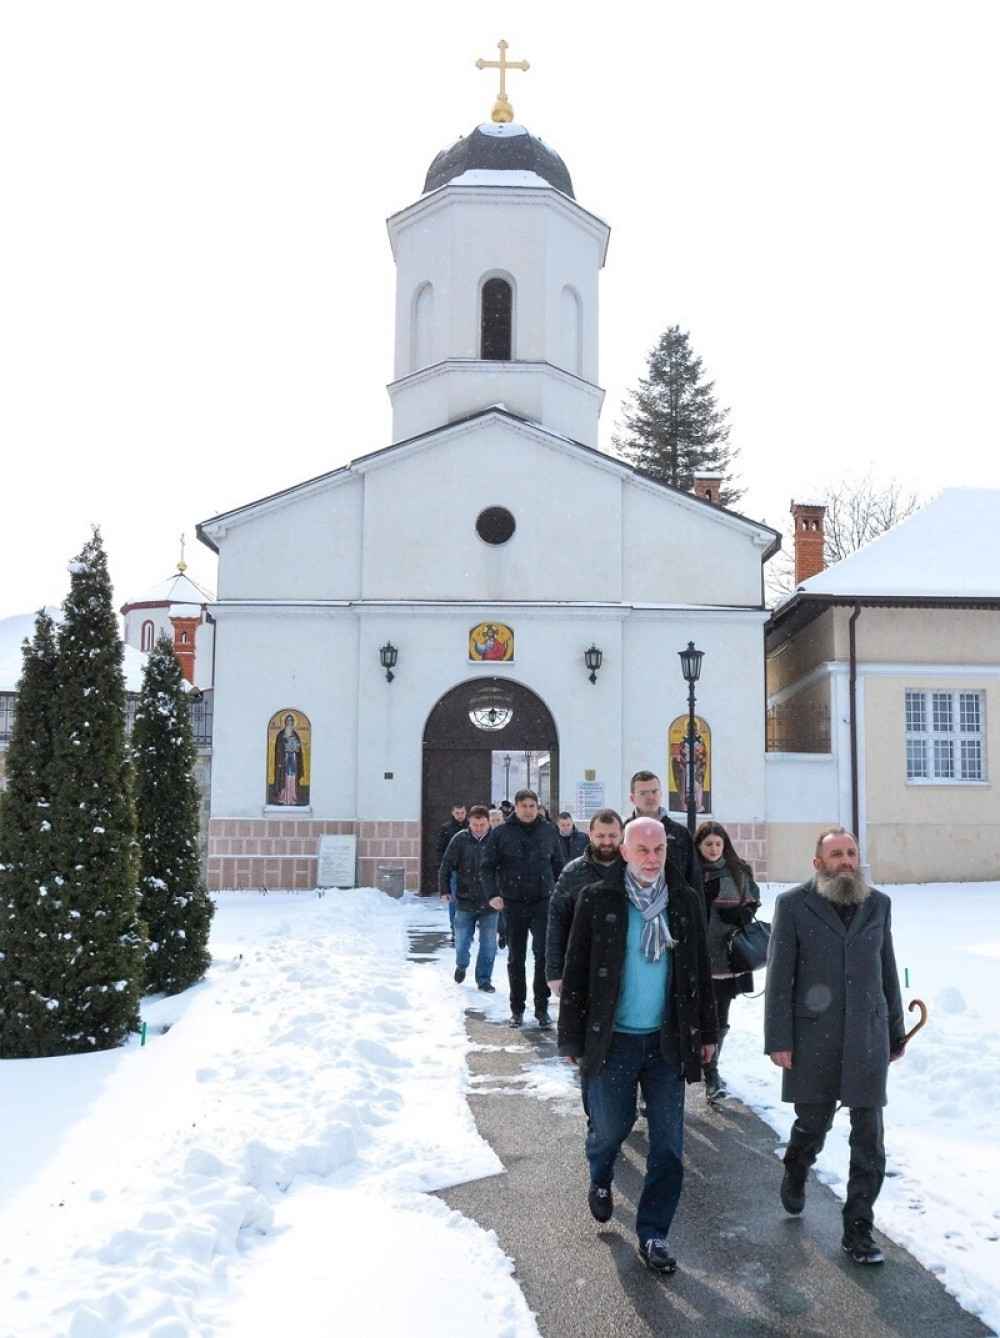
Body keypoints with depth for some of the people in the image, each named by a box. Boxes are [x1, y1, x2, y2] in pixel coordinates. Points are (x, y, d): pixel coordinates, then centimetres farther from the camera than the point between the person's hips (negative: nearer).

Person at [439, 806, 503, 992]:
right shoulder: (460, 839, -6)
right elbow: (446, 866, -2)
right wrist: (444, 890, -5)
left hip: (490, 902, 0)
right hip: (465, 901, 0)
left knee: (488, 945, 5)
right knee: (462, 941, 10)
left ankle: (484, 979, 19)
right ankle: (461, 966, 39)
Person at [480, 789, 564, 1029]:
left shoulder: (548, 831, 3)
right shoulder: (502, 833, -3)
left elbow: (558, 865, 12)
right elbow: (488, 866, 0)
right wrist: (493, 893, -12)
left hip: (543, 902, 0)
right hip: (513, 903, 0)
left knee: (543, 954, -9)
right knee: (515, 957, 9)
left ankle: (542, 1008, 1)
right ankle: (517, 1009, 20)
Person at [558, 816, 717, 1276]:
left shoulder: (686, 901, 2)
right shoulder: (597, 900, -7)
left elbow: (700, 971, 10)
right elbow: (575, 971, -4)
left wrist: (706, 1032, 10)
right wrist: (572, 1038, -4)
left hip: (667, 1040, 2)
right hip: (612, 1039, -2)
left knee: (668, 1144, 3)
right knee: (610, 1126, 10)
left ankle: (653, 1234, 19)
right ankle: (600, 1179, 44)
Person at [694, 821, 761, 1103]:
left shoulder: (738, 873, 6)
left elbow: (753, 903, 14)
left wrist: (742, 915, -6)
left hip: (727, 956, 2)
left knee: (719, 1019, 8)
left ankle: (711, 1069, 25)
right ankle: (711, 1075, 11)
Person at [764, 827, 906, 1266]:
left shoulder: (878, 904, 7)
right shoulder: (793, 904, -4)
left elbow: (887, 970, 12)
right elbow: (779, 975, -5)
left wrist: (895, 1031, 14)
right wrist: (778, 1040, -9)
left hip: (868, 1039, 3)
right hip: (813, 1040, -2)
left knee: (869, 1138, 2)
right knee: (812, 1124, 12)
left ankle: (858, 1228, 14)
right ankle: (795, 1175, 44)